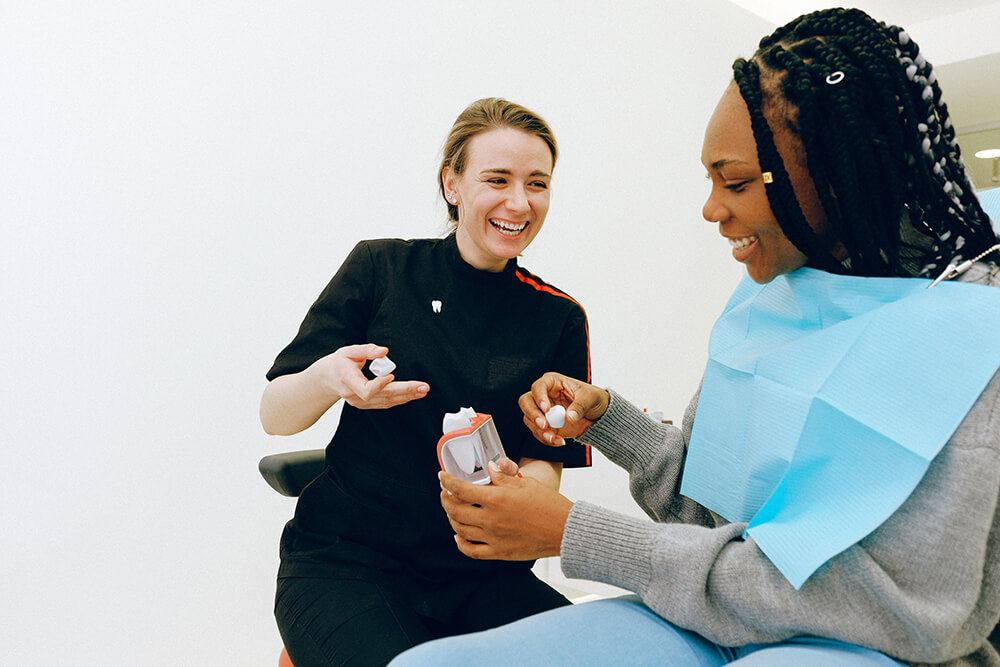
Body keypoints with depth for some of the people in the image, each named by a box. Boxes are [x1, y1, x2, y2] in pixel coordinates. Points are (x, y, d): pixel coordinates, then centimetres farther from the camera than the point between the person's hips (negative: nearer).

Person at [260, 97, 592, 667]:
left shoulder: (560, 319, 5)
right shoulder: (381, 269, -1)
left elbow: (546, 465, 4)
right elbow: (275, 417, -1)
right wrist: (328, 379, -23)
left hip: (477, 572, 3)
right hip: (343, 560, -2)